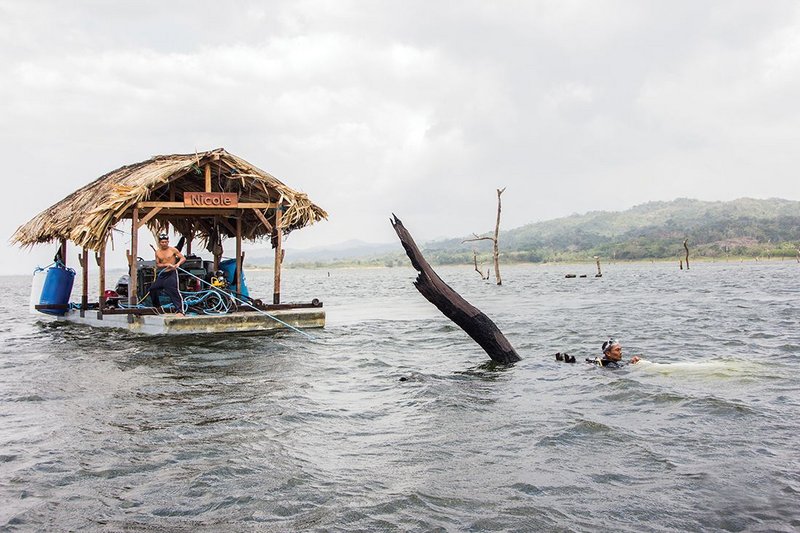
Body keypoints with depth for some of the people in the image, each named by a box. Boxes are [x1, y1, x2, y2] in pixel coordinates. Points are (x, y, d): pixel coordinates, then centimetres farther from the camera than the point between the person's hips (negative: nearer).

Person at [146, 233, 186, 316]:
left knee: (174, 291, -18)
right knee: (152, 290, 8)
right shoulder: (157, 252, 9)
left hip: (171, 273, -6)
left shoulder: (172, 250, -2)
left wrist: (178, 264, -25)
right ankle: (157, 307, 28)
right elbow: (157, 265, 5)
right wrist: (166, 264, -14)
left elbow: (183, 258, -5)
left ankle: (180, 311, -20)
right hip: (162, 274, 6)